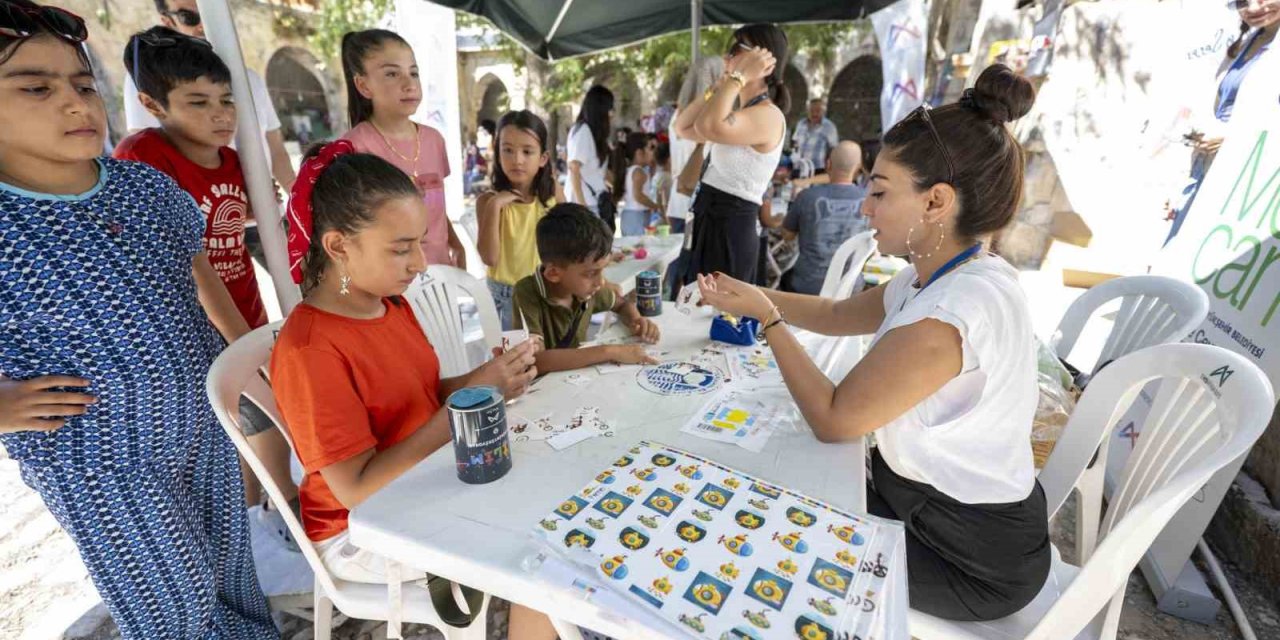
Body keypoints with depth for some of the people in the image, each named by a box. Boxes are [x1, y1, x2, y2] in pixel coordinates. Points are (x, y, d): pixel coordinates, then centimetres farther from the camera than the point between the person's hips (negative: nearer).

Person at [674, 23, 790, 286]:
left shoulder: (768, 115, -15)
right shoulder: (742, 116, 16)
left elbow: (707, 127, -33)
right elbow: (683, 128, 17)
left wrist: (739, 76, -20)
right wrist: (718, 86, 11)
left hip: (731, 229, -10)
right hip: (711, 223, 10)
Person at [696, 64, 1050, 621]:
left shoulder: (953, 313, -35)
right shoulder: (942, 276, -4)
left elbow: (831, 420, -27)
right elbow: (838, 314, 10)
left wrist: (766, 316, -19)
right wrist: (752, 291, 2)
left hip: (971, 557, -7)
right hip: (936, 502, 7)